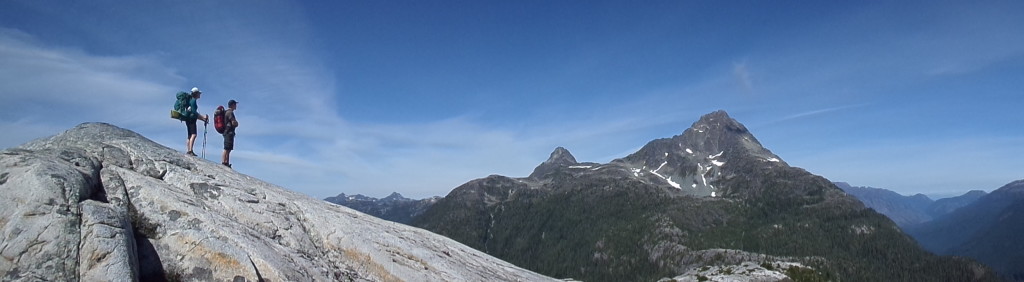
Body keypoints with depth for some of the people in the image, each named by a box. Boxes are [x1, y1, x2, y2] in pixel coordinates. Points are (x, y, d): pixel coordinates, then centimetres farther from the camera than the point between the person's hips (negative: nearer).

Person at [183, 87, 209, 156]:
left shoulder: (191, 100, 21)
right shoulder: (193, 100, -8)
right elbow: (194, 111, -19)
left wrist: (202, 118, 18)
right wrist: (202, 117, -20)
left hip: (189, 119, 11)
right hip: (191, 119, -11)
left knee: (190, 135, 10)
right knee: (194, 134, -17)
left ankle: (188, 151, 9)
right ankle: (190, 150, -26)